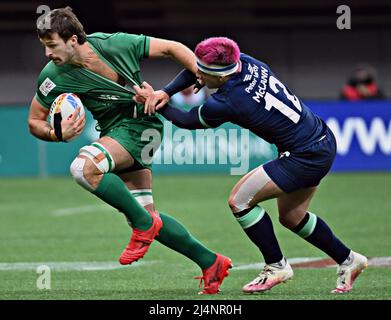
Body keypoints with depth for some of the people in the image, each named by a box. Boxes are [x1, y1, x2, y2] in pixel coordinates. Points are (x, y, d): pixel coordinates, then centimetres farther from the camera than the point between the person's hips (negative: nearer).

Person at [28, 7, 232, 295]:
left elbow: (171, 48, -6)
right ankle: (210, 263, 17)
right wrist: (58, 134, -23)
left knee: (84, 167, -30)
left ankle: (145, 224, -15)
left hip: (140, 125, -5)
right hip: (115, 132, 5)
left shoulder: (116, 44, -19)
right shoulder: (55, 76, -12)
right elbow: (35, 121, -2)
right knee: (145, 216, 4)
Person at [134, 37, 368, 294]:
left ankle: (276, 266, 8)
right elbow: (194, 70, 13)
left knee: (240, 200, -3)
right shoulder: (246, 62, -3)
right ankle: (348, 260, 34)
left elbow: (187, 121, -3)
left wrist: (154, 103, 7)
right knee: (291, 216, 24)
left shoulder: (225, 103, -23)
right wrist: (165, 93, 2)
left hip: (305, 157, -10)